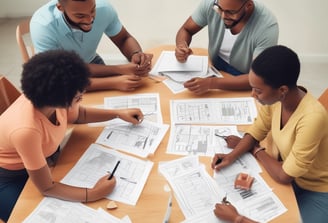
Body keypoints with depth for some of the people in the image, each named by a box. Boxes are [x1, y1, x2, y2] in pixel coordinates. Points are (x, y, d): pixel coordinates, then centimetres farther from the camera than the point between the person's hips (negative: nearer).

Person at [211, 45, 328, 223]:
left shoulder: (312, 118, -35)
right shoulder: (275, 99, -16)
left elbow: (284, 176, -25)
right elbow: (256, 132, 3)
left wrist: (256, 150, -9)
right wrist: (232, 156, -14)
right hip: (289, 174, 6)